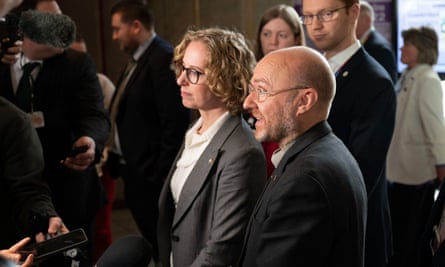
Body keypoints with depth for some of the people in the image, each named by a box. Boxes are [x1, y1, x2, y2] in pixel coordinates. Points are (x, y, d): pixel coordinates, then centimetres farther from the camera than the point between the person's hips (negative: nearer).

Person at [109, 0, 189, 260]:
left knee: (162, 243, 1)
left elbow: (175, 121, -22)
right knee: (153, 242, 17)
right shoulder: (138, 61, 13)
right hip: (134, 170, 9)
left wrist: (163, 175, -20)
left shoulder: (164, 59, -17)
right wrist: (116, 156, 10)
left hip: (152, 173, -9)